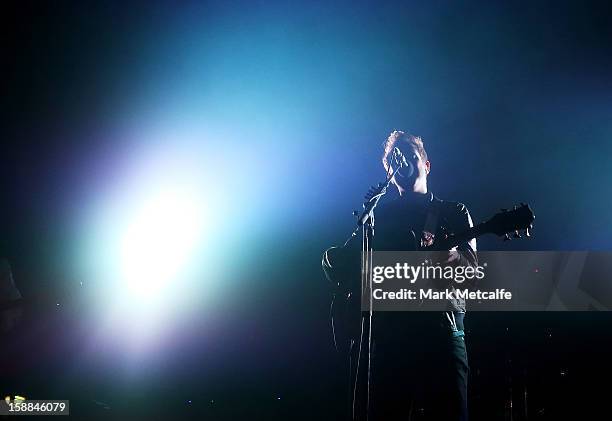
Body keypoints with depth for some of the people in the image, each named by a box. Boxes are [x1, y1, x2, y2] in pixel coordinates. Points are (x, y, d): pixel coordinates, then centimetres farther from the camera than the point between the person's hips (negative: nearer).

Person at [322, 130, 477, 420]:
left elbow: (471, 266, 2)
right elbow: (339, 266, 17)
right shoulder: (377, 215, 21)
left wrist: (450, 255, -21)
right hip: (386, 329, 1)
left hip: (440, 325, -1)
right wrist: (332, 260, -7)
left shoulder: (454, 213, 17)